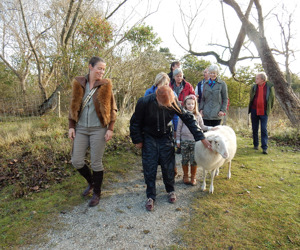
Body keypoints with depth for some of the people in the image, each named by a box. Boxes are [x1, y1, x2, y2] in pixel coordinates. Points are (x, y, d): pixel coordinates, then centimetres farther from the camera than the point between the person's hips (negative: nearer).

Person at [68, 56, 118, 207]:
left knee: (96, 163, 3)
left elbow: (112, 109, 0)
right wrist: (71, 126, 3)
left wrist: (110, 128, -7)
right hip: (81, 129, 3)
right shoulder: (78, 83, 5)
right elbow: (74, 106, 9)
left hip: (99, 129, -3)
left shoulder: (105, 85, -1)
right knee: (76, 161, 4)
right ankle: (91, 182, 33)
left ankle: (96, 193, 24)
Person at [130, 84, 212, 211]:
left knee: (168, 166, 3)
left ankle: (170, 190, 29)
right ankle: (151, 196, 15)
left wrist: (202, 138, -14)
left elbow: (188, 118, -13)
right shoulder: (144, 102, -26)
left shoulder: (174, 102, -21)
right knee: (149, 167, -2)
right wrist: (138, 140, -7)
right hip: (149, 138, -1)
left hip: (166, 137, 2)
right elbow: (135, 122, -10)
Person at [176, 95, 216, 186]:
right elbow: (179, 128, 2)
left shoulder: (198, 116, 4)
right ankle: (185, 176, 25)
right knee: (185, 159, 8)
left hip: (195, 140, 1)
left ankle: (193, 177, 19)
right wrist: (178, 140, 2)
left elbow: (202, 126, 11)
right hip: (184, 140, 0)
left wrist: (210, 128, -5)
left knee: (194, 160, 2)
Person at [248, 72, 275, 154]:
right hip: (254, 111, 2)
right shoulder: (254, 87, 2)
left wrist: (269, 109, 11)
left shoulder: (270, 86, -3)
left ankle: (265, 148, -2)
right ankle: (256, 145, 24)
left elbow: (272, 98, 9)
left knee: (264, 130, -6)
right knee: (255, 129, 9)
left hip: (264, 111, -2)